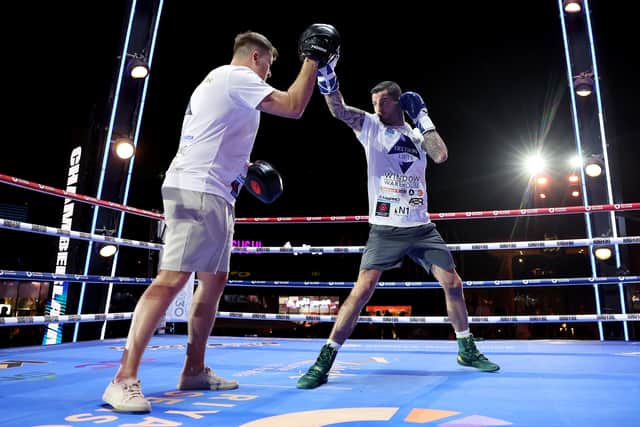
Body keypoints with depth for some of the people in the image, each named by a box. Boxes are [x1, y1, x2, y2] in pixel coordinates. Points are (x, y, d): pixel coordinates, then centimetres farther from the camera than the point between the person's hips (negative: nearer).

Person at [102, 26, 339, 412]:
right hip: (198, 191, -11)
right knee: (172, 279, -15)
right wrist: (312, 60, 1)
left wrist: (244, 167, 24)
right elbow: (293, 107, -11)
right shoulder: (237, 76, -2)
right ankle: (125, 378, -10)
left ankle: (194, 370, 18)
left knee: (214, 281, 10)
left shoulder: (217, 79, 28)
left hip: (212, 194, 11)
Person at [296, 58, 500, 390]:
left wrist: (422, 117, 0)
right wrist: (327, 75, -27)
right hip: (385, 229, -3)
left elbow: (441, 155, -7)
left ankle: (467, 350, 28)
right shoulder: (370, 126, 4)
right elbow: (338, 109, -11)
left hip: (421, 227, 4)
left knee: (452, 284, 7)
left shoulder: (418, 134, 12)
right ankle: (325, 359, -6)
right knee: (363, 289, -15)